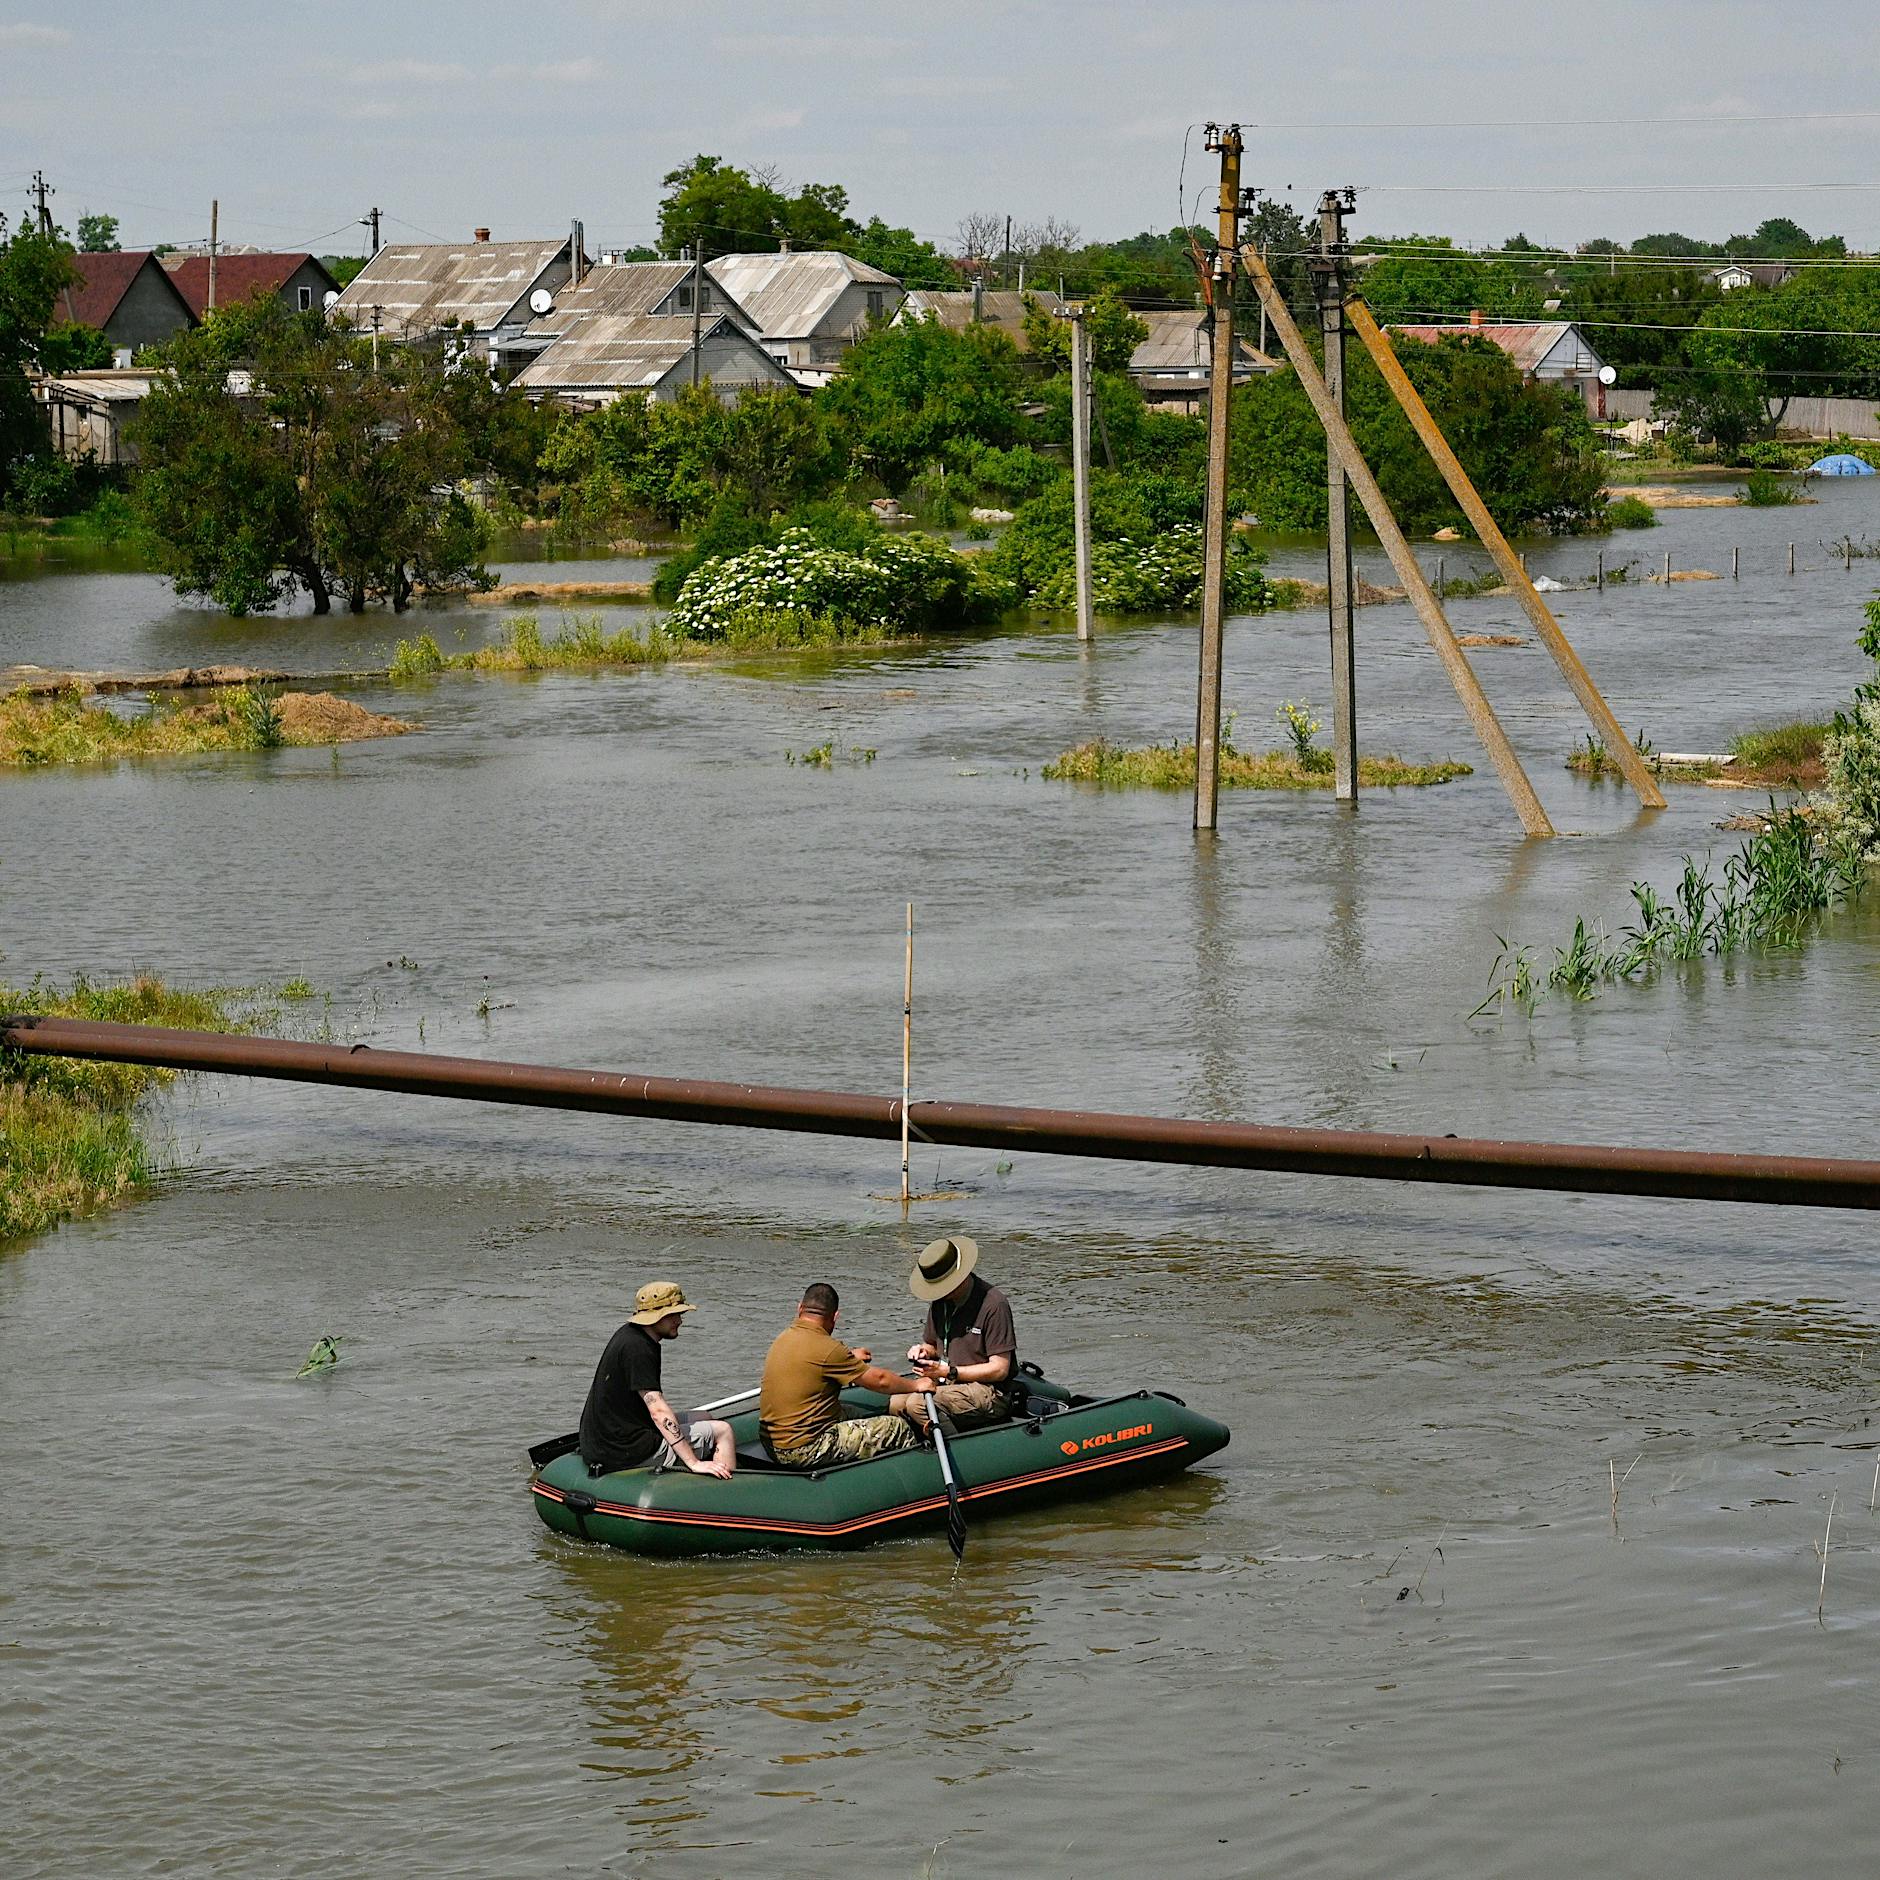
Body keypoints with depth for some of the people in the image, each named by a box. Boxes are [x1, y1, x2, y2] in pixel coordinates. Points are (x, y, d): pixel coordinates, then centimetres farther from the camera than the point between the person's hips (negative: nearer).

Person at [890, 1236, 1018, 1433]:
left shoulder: (994, 1304, -15)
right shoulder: (940, 1302, 9)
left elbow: (999, 1369, -16)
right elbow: (932, 1345, 25)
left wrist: (948, 1372, -18)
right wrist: (924, 1351, -1)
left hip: (990, 1393, -8)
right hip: (951, 1384, 8)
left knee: (917, 1404, -26)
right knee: (896, 1403, -13)